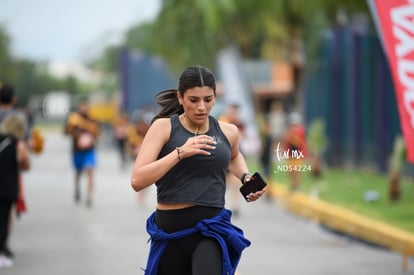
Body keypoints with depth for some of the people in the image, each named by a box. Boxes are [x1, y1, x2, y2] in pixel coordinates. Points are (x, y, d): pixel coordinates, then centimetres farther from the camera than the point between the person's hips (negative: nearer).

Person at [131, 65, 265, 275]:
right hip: (171, 229, 0)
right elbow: (137, 181, -15)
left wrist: (245, 177, 12)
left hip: (212, 228, 0)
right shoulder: (164, 127, -4)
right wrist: (180, 152, -21)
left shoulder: (228, 132, 6)